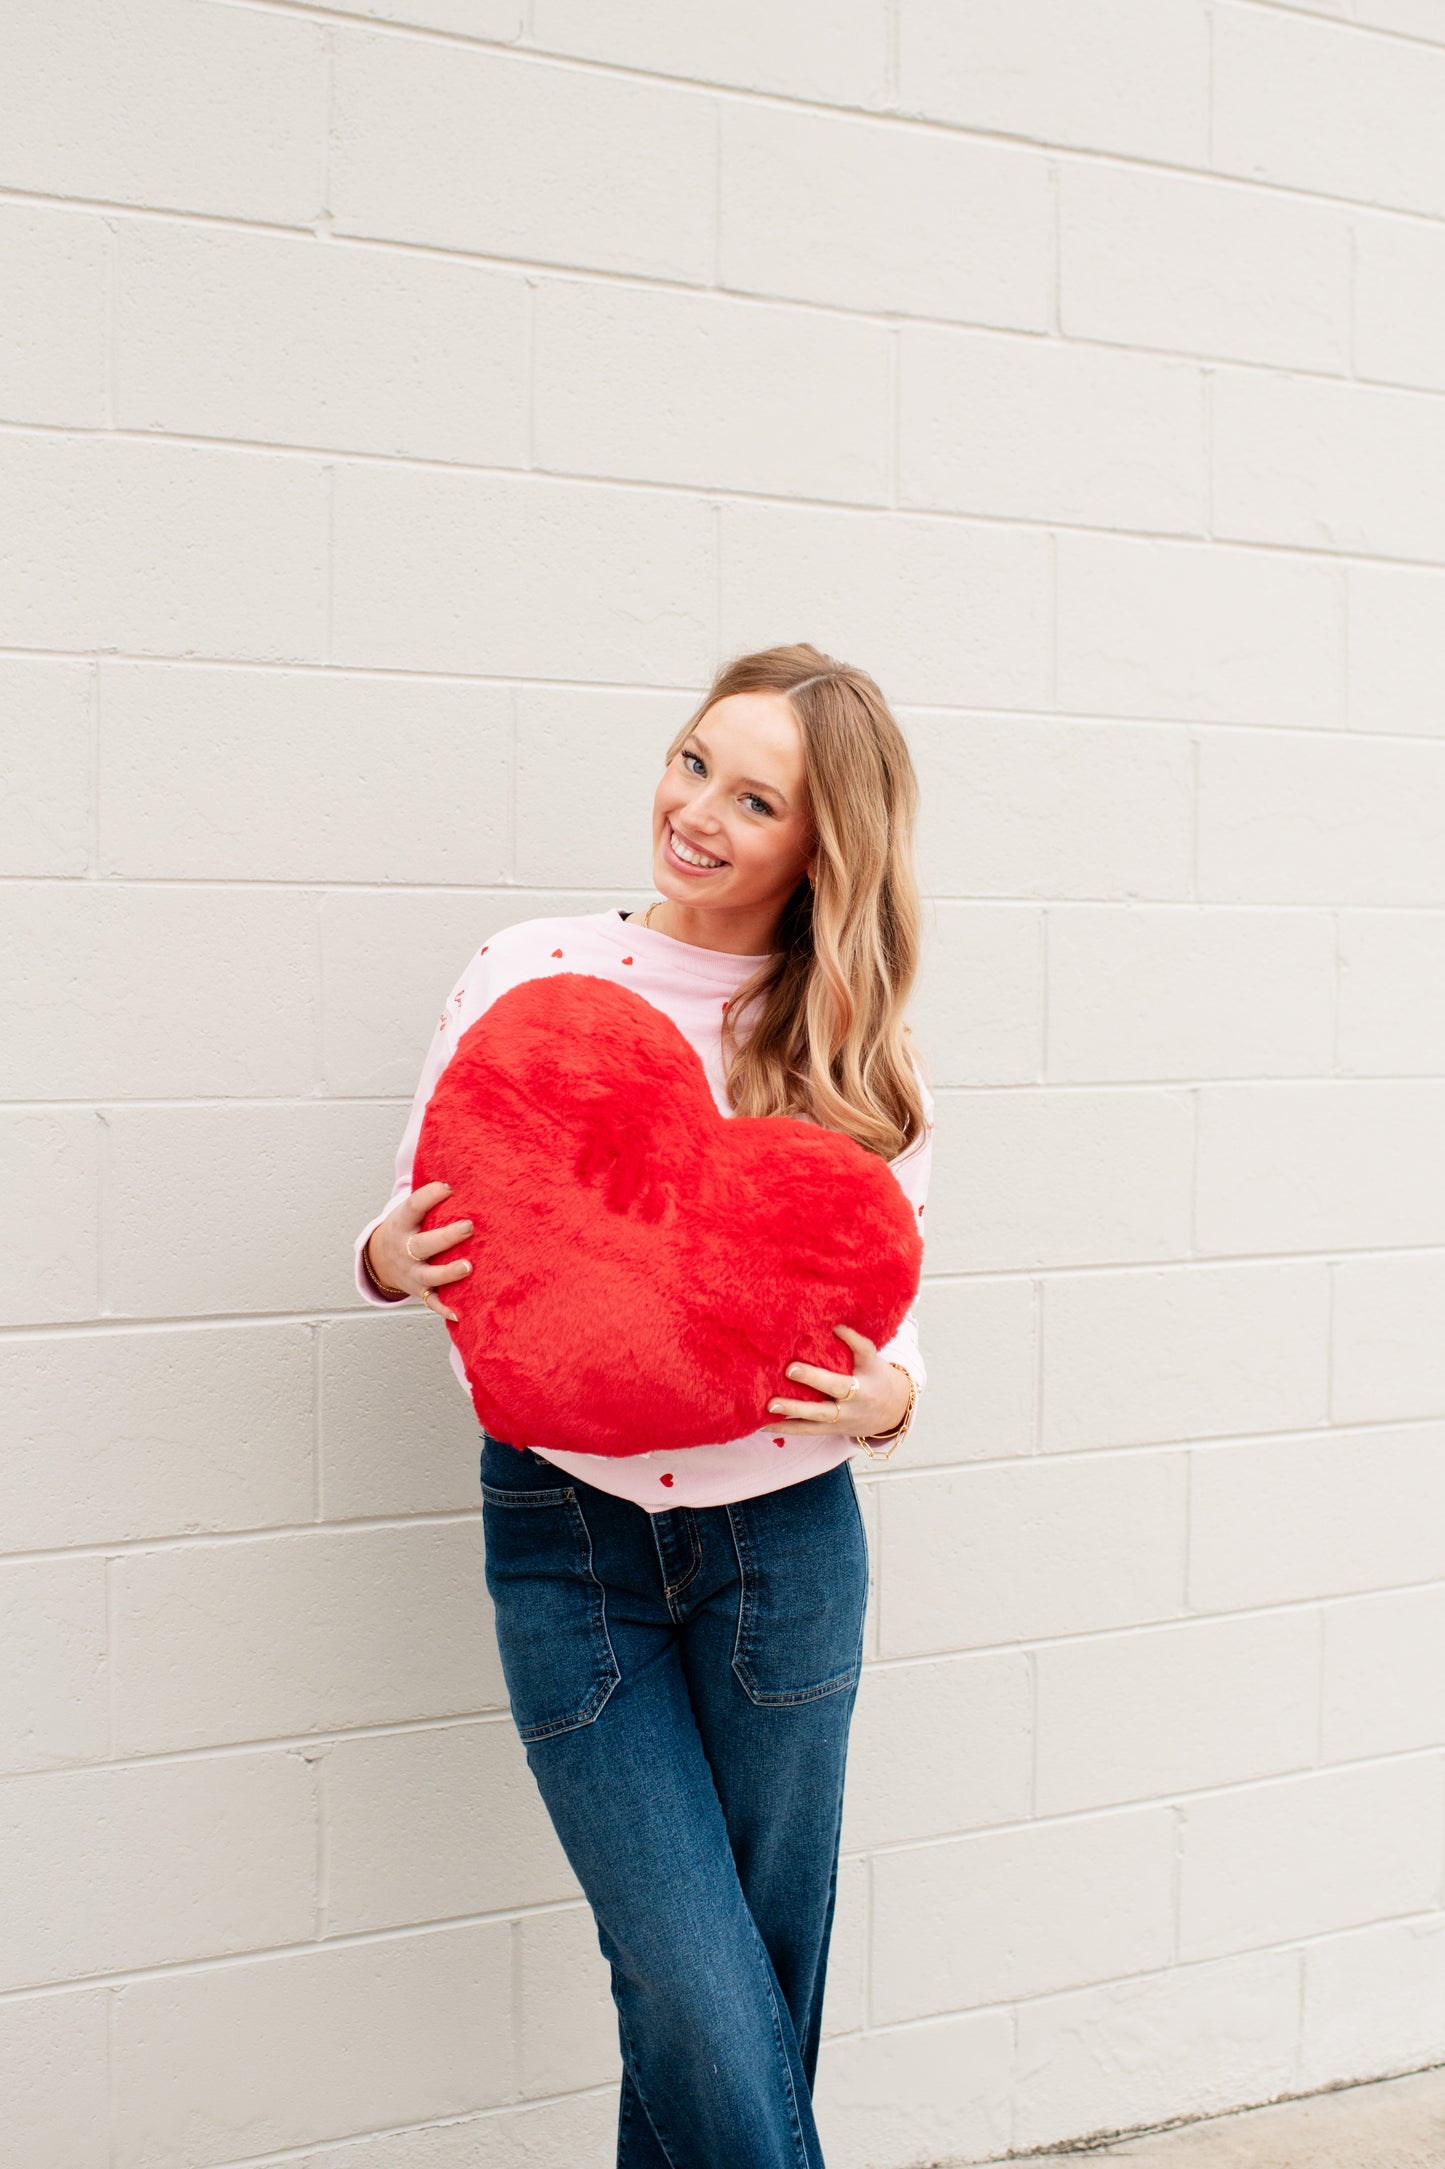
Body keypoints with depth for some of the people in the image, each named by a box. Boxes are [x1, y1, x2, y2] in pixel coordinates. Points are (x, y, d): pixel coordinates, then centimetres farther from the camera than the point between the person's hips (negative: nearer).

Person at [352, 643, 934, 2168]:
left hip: (784, 1533, 2)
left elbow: (890, 1302, 5)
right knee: (699, 2006, -4)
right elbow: (417, 1228, 3)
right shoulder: (530, 974, -5)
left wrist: (889, 1395, -16)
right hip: (568, 1529, -1)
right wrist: (394, 1258, -20)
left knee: (761, 1995, 12)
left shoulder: (861, 1061, -1)